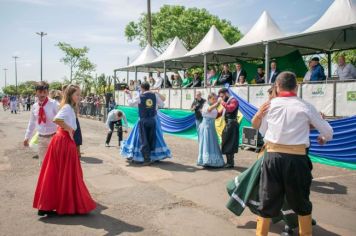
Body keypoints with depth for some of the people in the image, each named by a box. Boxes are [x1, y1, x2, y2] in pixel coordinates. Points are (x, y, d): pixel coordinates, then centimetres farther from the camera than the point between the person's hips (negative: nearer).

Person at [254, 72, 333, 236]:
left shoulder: (270, 105, 3)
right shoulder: (305, 107, -1)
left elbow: (262, 132, 11)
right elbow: (328, 132, 8)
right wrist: (323, 138, 31)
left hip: (273, 157, 1)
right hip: (297, 159, 0)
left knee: (267, 202, 13)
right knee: (301, 202, 21)